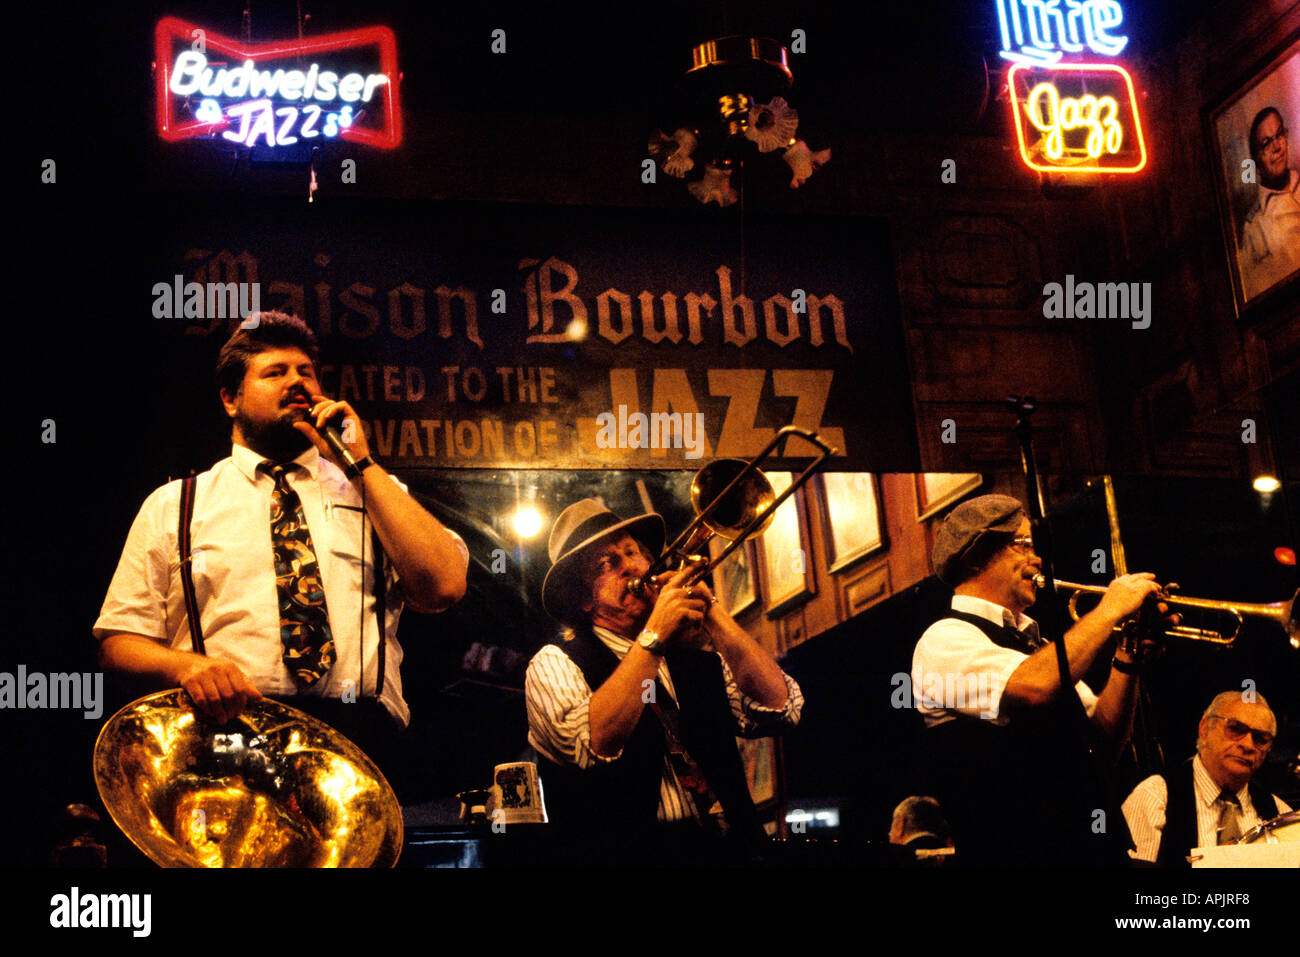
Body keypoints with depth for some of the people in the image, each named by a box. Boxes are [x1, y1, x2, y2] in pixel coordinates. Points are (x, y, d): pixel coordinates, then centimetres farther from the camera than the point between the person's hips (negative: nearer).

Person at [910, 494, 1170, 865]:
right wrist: (1109, 610, -12)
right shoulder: (945, 639, -5)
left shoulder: (1034, 644, 21)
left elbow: (1107, 739, 18)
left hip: (1096, 848, 6)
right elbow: (1035, 688, -23)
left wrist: (1127, 660, 4)